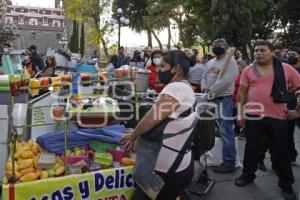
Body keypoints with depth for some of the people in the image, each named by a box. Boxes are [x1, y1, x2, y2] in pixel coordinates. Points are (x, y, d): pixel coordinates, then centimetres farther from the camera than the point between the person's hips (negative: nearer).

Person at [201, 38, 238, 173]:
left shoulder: (230, 61, -7)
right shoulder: (210, 63, 18)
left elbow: (225, 80, -18)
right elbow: (204, 77, 18)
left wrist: (210, 91, -15)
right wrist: (204, 88, -4)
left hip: (224, 100, -8)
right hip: (211, 99, 8)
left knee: (225, 132, -6)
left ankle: (229, 162, 1)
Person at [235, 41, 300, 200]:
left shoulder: (286, 69, 0)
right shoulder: (248, 70, 2)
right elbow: (242, 93, 4)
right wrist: (240, 112, 0)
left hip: (278, 117, -1)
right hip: (253, 116, 1)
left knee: (281, 151, 10)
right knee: (251, 148, 14)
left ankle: (286, 184, 26)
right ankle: (248, 175, 34)